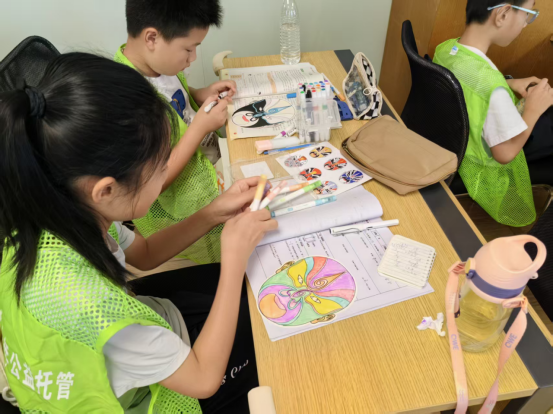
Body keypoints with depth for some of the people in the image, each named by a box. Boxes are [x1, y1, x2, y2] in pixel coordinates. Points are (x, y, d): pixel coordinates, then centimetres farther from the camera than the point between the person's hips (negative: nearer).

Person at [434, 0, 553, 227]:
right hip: (479, 162, -7)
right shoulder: (492, 85, -39)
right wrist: (533, 109, -15)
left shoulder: (444, 48, -16)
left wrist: (509, 84, 1)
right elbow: (505, 153, -26)